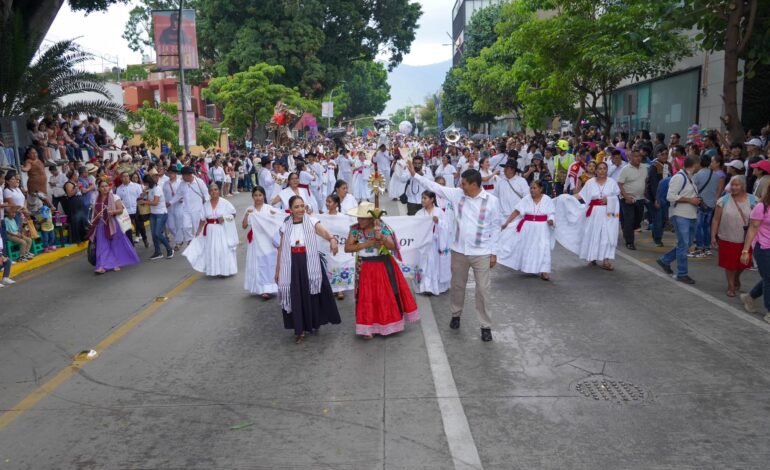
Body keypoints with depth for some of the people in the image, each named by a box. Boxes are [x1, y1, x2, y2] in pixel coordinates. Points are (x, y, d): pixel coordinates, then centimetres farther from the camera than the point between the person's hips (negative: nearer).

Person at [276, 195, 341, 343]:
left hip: (310, 264, -1)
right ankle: (300, 329, 15)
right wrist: (277, 270, 10)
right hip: (292, 265, 2)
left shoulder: (312, 222, -4)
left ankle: (314, 323, 30)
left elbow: (324, 232, -24)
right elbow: (281, 249, 9)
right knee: (296, 296, 3)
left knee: (313, 294, 6)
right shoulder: (285, 226, 4)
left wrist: (332, 239, -47)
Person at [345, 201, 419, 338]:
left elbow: (392, 246, -15)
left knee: (387, 295, 9)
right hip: (365, 268, 1)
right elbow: (347, 248, -10)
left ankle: (389, 323, 28)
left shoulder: (382, 227, -10)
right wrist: (365, 244, -19)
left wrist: (381, 237, -33)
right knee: (367, 298, 3)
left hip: (383, 266, -1)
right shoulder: (355, 229, -5)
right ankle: (369, 327, 12)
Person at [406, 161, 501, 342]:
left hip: (481, 253, -3)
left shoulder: (492, 201, -10)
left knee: (483, 289, 2)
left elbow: (495, 227, -4)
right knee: (457, 285, 18)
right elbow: (434, 186, 2)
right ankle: (456, 314, 40)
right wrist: (414, 174, -2)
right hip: (459, 250, 3)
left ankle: (486, 326, 16)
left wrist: (493, 252, -4)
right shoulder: (456, 194, -3)